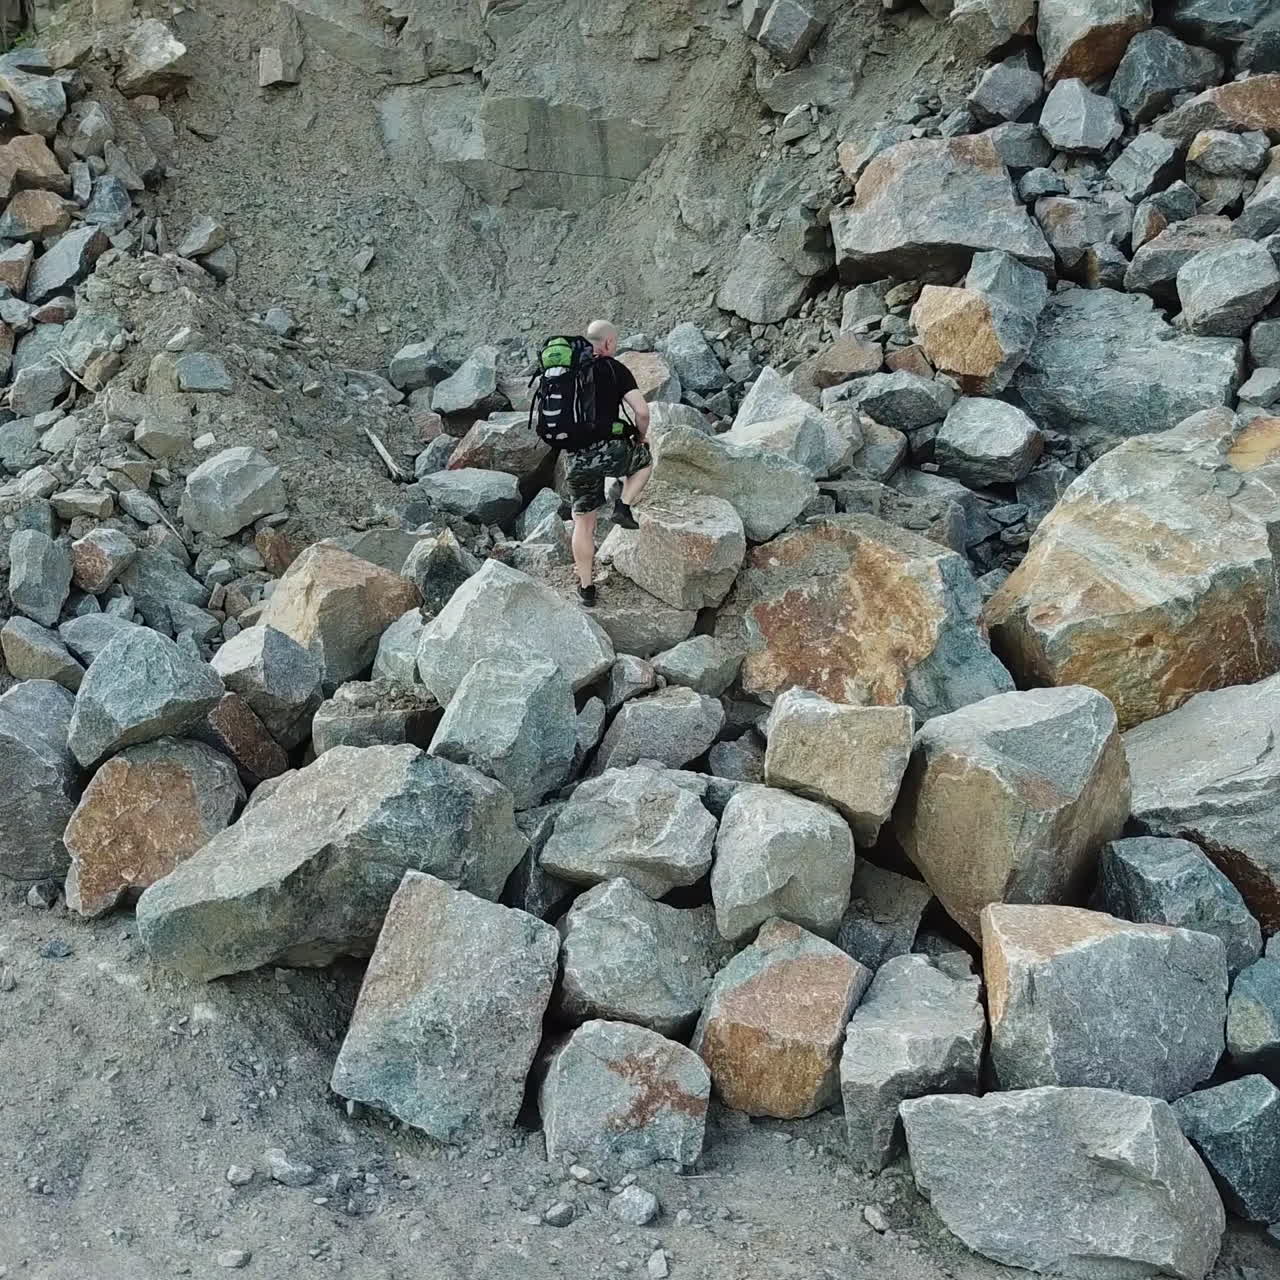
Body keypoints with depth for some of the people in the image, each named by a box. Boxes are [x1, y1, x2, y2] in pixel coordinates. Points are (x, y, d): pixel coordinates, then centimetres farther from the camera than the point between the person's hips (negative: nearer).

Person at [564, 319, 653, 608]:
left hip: (576, 457, 3)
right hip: (610, 451, -3)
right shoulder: (616, 370, -1)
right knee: (644, 460, 32)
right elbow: (642, 412, -10)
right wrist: (641, 436, 10)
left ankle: (586, 589, 18)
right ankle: (624, 507, 11)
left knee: (583, 522, 14)